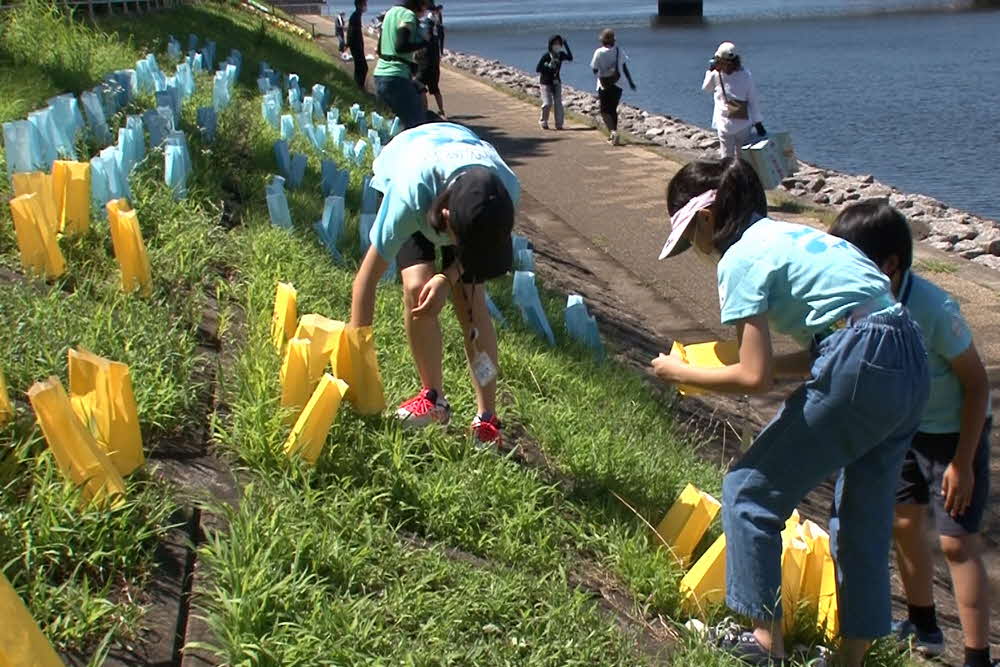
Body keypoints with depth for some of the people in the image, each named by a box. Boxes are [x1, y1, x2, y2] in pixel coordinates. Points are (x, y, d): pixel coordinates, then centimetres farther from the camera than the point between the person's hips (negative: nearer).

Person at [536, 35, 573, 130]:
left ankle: (559, 124, 1)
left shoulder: (561, 55, -3)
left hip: (556, 82, 4)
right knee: (547, 104, -9)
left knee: (558, 102, -5)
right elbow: (538, 69, -16)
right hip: (545, 83, -4)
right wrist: (548, 66, -28)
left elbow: (570, 58, -22)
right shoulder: (546, 56, -16)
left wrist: (566, 46, -22)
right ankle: (543, 122, 13)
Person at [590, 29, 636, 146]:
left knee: (604, 111, 1)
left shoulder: (599, 52, -10)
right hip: (617, 85, 3)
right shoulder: (619, 51, -1)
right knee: (613, 110, 16)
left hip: (604, 85, -3)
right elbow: (625, 68, 2)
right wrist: (630, 82, 8)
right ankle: (613, 135, 21)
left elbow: (594, 69, -5)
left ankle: (613, 131, -23)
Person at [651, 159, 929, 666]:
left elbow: (754, 378, -9)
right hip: (911, 365, 9)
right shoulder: (789, 235, 20)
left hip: (859, 371, -9)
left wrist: (681, 373, 5)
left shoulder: (741, 258, -5)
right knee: (864, 516, 21)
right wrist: (745, 360, 20)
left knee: (749, 491, 6)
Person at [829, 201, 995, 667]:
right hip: (905, 428, 7)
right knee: (903, 523, 14)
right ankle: (924, 628, 35)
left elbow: (977, 383, -21)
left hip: (956, 433, -7)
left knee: (957, 542, -6)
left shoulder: (932, 309, -31)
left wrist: (962, 462, -19)